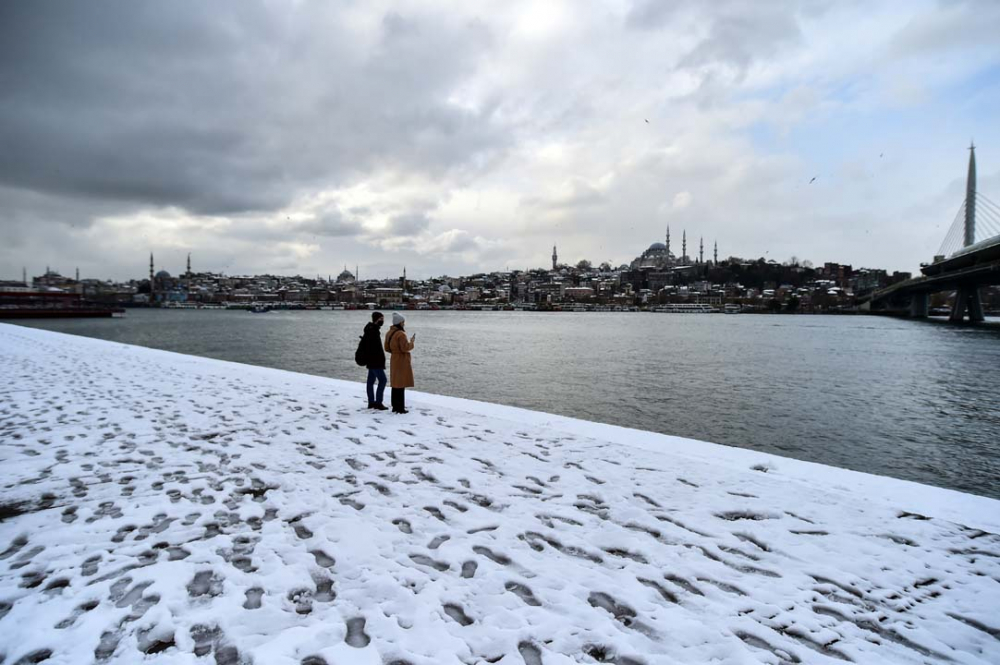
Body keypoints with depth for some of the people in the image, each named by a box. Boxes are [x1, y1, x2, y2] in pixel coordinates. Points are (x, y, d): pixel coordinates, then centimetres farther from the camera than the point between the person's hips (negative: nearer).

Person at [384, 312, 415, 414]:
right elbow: (405, 348, -21)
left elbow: (387, 348, 13)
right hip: (402, 361, -9)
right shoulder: (401, 334, -19)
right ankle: (400, 408, 1)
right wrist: (411, 341, -7)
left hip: (393, 360, 9)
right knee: (401, 385, -3)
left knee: (395, 384, 14)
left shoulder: (389, 333, 8)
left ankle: (395, 406, 21)